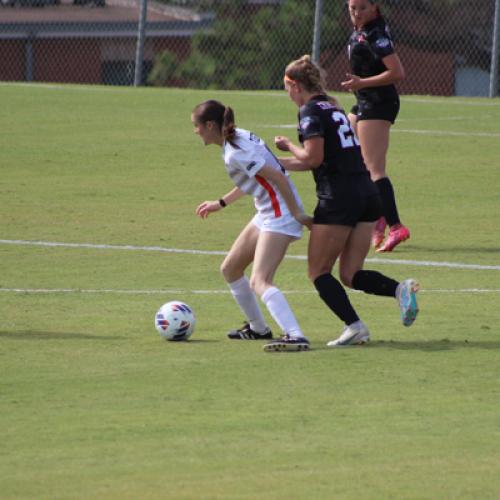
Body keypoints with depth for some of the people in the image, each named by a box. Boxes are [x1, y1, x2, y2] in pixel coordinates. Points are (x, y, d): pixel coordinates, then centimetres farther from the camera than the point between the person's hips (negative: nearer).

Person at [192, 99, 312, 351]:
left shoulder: (235, 153, -20)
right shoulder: (238, 138, 10)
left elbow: (278, 177, -24)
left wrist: (297, 214, -21)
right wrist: (220, 203, 33)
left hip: (279, 216, -10)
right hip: (266, 214, 10)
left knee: (259, 282, -22)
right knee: (229, 269, 21)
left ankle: (296, 337, -35)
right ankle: (258, 328, 35)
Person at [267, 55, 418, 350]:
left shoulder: (311, 112, -8)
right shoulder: (333, 108, 19)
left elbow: (313, 158, -16)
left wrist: (288, 146, 2)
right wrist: (277, 164, 27)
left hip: (339, 198, -8)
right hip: (368, 193, 8)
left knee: (319, 272, 5)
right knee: (351, 275, 10)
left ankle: (355, 326, -9)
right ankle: (400, 289, -15)